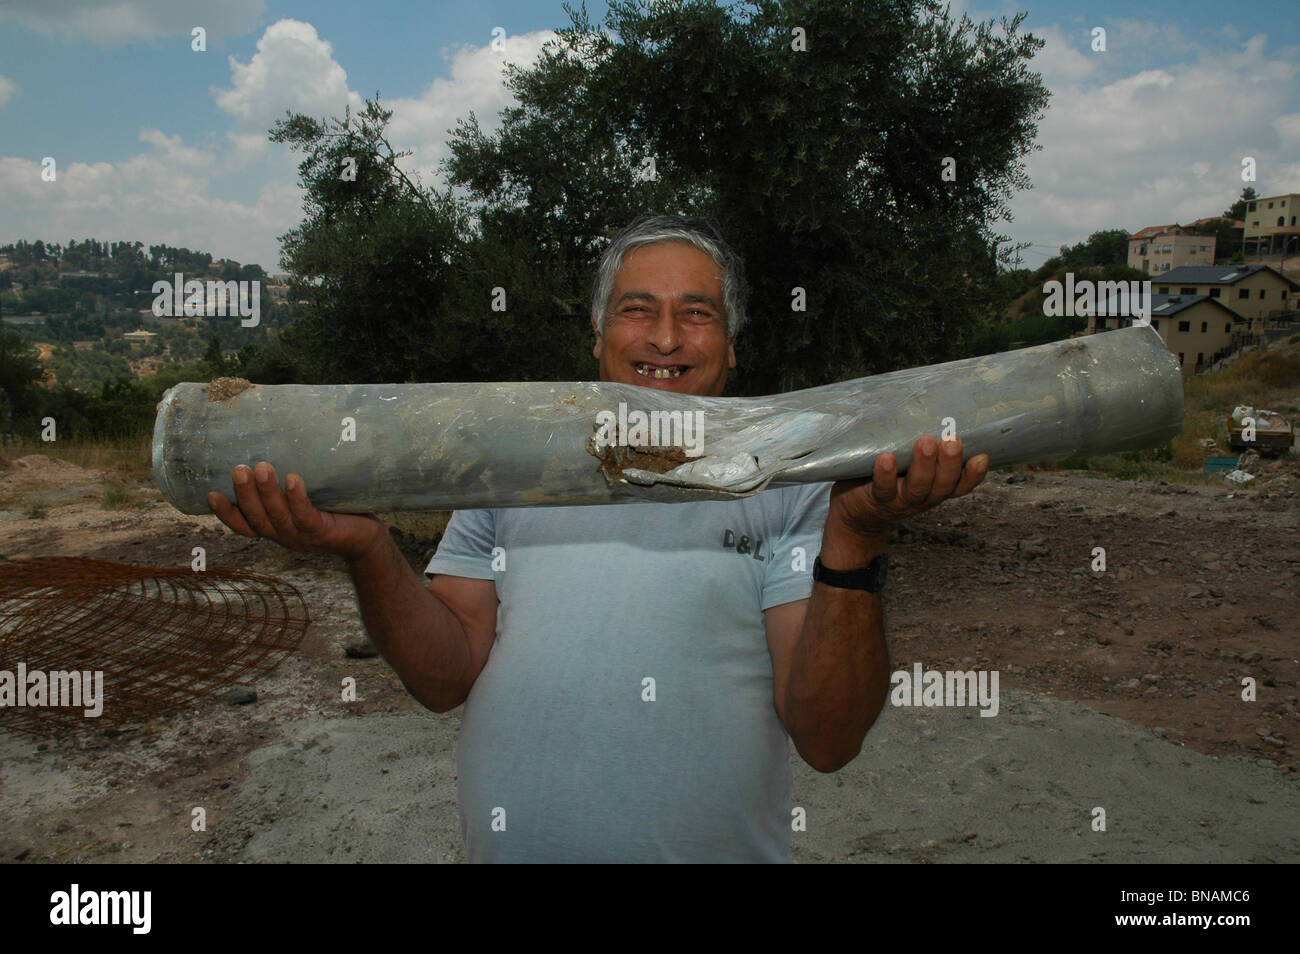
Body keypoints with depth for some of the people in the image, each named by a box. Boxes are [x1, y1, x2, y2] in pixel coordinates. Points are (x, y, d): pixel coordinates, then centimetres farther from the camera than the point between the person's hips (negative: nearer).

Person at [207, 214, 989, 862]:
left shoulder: (789, 488, -5)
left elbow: (829, 739, -13)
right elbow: (446, 678, -2)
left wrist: (853, 539, -26)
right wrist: (367, 549, -18)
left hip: (716, 846, -2)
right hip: (509, 844, 2)